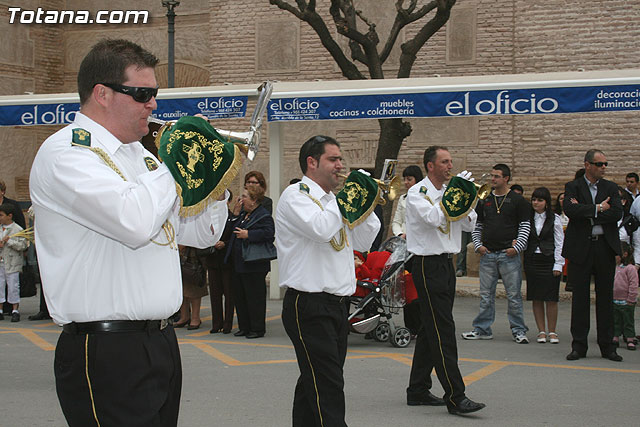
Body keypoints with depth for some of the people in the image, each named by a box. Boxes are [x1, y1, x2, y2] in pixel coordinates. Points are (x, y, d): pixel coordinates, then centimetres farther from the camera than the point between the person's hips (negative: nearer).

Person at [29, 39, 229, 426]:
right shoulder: (65, 151, -10)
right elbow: (135, 222, -28)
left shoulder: (141, 154, 16)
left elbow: (202, 234, 22)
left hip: (162, 344, 8)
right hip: (107, 352, -8)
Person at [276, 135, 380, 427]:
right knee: (327, 390, -13)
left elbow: (362, 243, 19)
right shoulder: (296, 195, -7)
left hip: (337, 303, 9)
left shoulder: (330, 199, 19)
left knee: (314, 385, 13)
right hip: (309, 306, -9)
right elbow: (321, 229, -27)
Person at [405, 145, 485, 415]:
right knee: (443, 331, -11)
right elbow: (433, 218, -25)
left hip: (446, 264, 8)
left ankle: (418, 391, 20)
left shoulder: (450, 192, 15)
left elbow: (469, 225, 12)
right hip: (428, 264, -8)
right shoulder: (417, 193, -8)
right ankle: (455, 397, -12)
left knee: (431, 329, 12)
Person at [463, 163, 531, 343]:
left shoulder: (517, 200, 3)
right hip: (487, 254, 3)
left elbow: (525, 226, 0)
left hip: (509, 255, -3)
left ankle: (518, 330, 7)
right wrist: (478, 245, 4)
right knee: (486, 295, 6)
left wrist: (517, 247, -10)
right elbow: (476, 225, 18)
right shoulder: (484, 200, 13)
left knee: (514, 295, -1)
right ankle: (482, 329, 14)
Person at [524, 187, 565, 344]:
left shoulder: (555, 219, 1)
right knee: (536, 298, 3)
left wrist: (558, 265, -6)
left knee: (551, 298, -2)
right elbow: (524, 241, 11)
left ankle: (552, 332, 7)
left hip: (549, 261, -3)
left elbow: (559, 243, 0)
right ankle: (541, 331, 10)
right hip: (532, 261, 3)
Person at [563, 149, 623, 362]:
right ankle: (579, 346, 10)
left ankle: (607, 345, 14)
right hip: (580, 248, -2)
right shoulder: (572, 187, 3)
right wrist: (597, 208, -13)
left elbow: (617, 213, -7)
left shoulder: (611, 188, 9)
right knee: (580, 297, 3)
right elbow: (570, 210, -15)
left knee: (605, 297, 6)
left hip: (605, 247, 2)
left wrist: (585, 212, -12)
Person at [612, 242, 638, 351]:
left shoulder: (630, 268, -13)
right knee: (616, 321, 12)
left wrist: (630, 300, -16)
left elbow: (633, 285, -15)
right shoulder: (616, 268, 10)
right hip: (615, 301, 7)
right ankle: (615, 338, 19)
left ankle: (630, 340, 9)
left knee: (628, 321, 3)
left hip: (626, 302, -7)